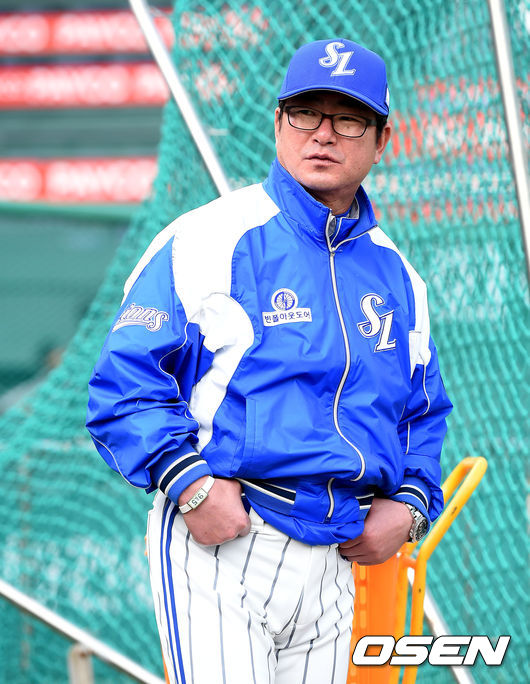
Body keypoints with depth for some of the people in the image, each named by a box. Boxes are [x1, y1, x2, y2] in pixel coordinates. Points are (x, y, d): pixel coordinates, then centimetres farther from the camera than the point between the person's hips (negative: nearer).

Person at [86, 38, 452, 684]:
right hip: (218, 541, -6)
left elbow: (425, 410, 25)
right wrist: (188, 484, -19)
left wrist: (409, 504, 7)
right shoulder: (207, 240, -4)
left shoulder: (394, 273, 15)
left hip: (335, 561, 6)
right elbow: (123, 382, -7)